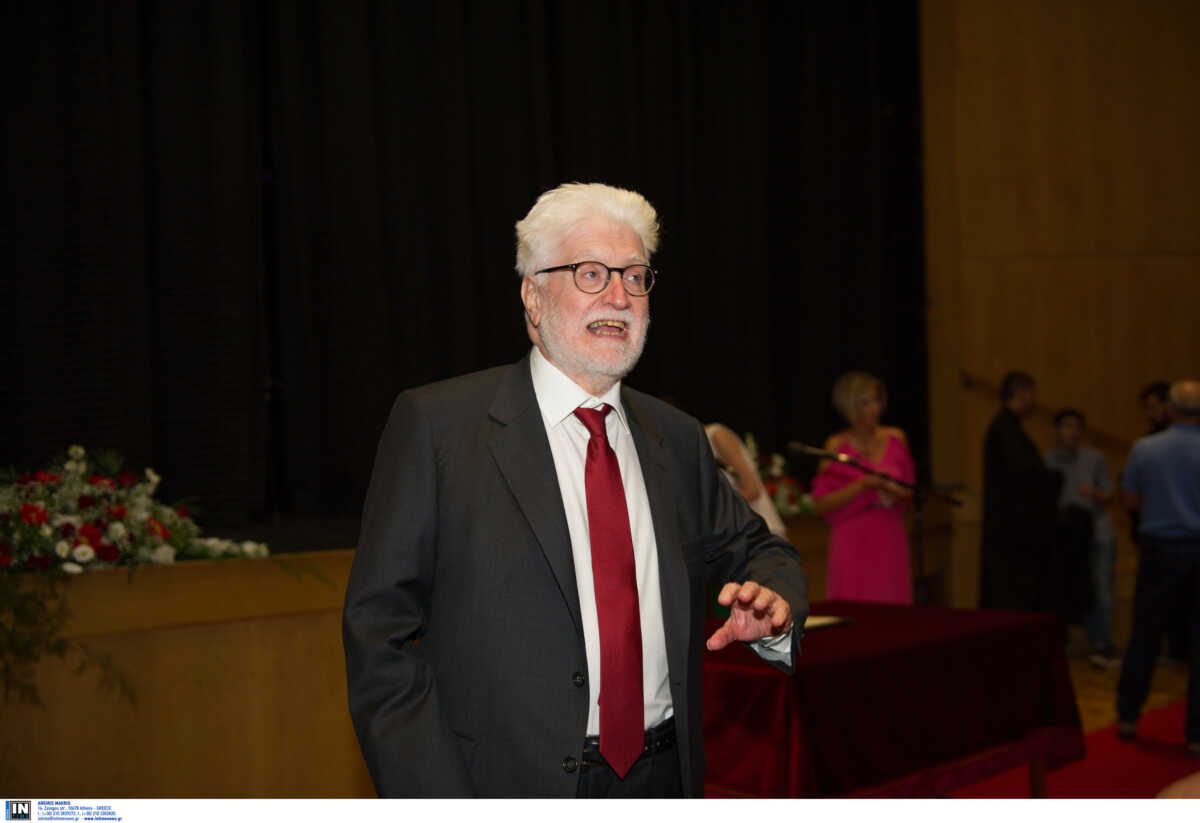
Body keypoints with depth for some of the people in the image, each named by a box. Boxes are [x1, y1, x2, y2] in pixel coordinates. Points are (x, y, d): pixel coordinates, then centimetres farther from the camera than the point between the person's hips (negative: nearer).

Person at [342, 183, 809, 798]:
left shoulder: (677, 440, 8)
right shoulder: (435, 423, -7)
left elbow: (752, 551, 19)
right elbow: (380, 627, -10)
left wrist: (773, 604, -6)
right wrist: (432, 798, -18)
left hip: (660, 789, 5)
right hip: (508, 791, -4)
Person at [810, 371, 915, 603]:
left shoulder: (895, 438, 7)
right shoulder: (836, 446, -3)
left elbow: (910, 489, 17)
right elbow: (821, 504, -8)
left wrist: (896, 493, -5)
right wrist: (862, 485, -16)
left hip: (890, 542, 3)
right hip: (852, 545, -3)